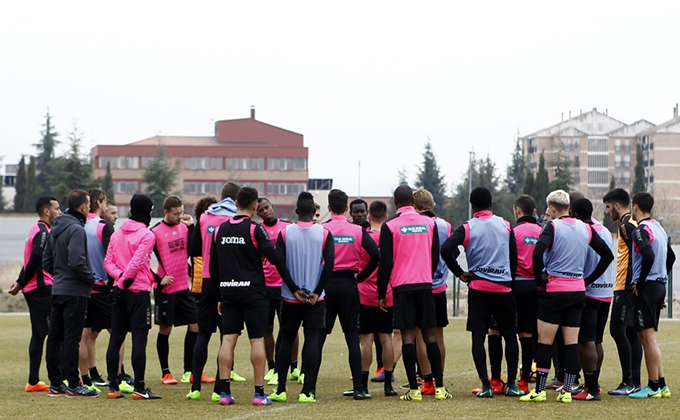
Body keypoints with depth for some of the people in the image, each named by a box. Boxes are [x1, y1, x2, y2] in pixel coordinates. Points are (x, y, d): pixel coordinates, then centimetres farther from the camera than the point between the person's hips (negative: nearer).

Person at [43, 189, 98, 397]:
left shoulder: (55, 228, 13)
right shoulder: (76, 230, -15)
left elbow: (46, 261, 17)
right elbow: (76, 262, -24)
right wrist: (91, 279, -10)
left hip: (57, 290, 9)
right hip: (75, 291, -9)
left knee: (55, 338, 10)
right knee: (71, 338, -6)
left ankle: (56, 384, 15)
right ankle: (73, 385, -4)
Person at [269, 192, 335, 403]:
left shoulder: (285, 233, -1)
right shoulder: (324, 233, -3)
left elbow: (279, 262, -7)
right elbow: (329, 263, -10)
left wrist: (294, 289, -3)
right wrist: (317, 292, -6)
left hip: (290, 298, 1)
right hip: (315, 298, -1)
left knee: (286, 340, 11)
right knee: (313, 341, -1)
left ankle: (280, 390, 11)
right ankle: (308, 391, -6)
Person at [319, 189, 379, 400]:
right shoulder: (358, 231, 0)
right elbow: (376, 254, -8)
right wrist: (361, 276, 3)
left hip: (325, 285, 0)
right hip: (348, 284, 0)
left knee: (318, 336, 5)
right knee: (352, 337, 3)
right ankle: (358, 388, -2)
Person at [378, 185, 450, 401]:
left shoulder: (389, 227, -4)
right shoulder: (429, 223, 6)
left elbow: (385, 263, -5)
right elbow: (435, 256, 11)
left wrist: (381, 294, 2)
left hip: (402, 286, -3)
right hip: (425, 285, 3)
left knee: (407, 335, -2)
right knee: (430, 335, 7)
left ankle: (414, 389, -6)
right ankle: (439, 387, 6)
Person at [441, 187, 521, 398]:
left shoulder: (467, 228, -4)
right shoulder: (505, 225, 4)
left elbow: (446, 249, -17)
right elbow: (514, 257, 8)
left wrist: (459, 273, -6)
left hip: (478, 287, -2)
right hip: (503, 287, 2)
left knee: (478, 336, 1)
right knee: (510, 335, 11)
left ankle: (486, 386, -6)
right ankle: (512, 385, 9)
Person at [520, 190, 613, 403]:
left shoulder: (552, 226, -8)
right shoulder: (585, 228, 7)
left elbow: (538, 252, -23)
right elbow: (607, 255, 10)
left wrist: (539, 279, -10)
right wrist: (589, 279, 12)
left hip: (554, 290, -5)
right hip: (578, 291, 5)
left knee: (545, 342, 1)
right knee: (572, 343, 7)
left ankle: (539, 390, 2)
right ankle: (567, 391, 5)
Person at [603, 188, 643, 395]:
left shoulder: (626, 225, -11)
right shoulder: (631, 223, 18)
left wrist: (632, 281, -21)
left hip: (625, 287, -10)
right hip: (631, 287, 10)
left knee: (617, 330, -10)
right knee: (631, 333, 9)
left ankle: (628, 382, -11)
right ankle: (635, 382, 10)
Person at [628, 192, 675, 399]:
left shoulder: (641, 230, -14)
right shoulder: (659, 228, 15)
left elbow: (648, 256, -27)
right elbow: (671, 256, 23)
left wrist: (639, 283, -17)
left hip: (645, 288, -9)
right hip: (659, 286, 9)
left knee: (648, 337, -5)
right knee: (648, 338, 14)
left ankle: (653, 387, -4)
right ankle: (661, 384, 14)